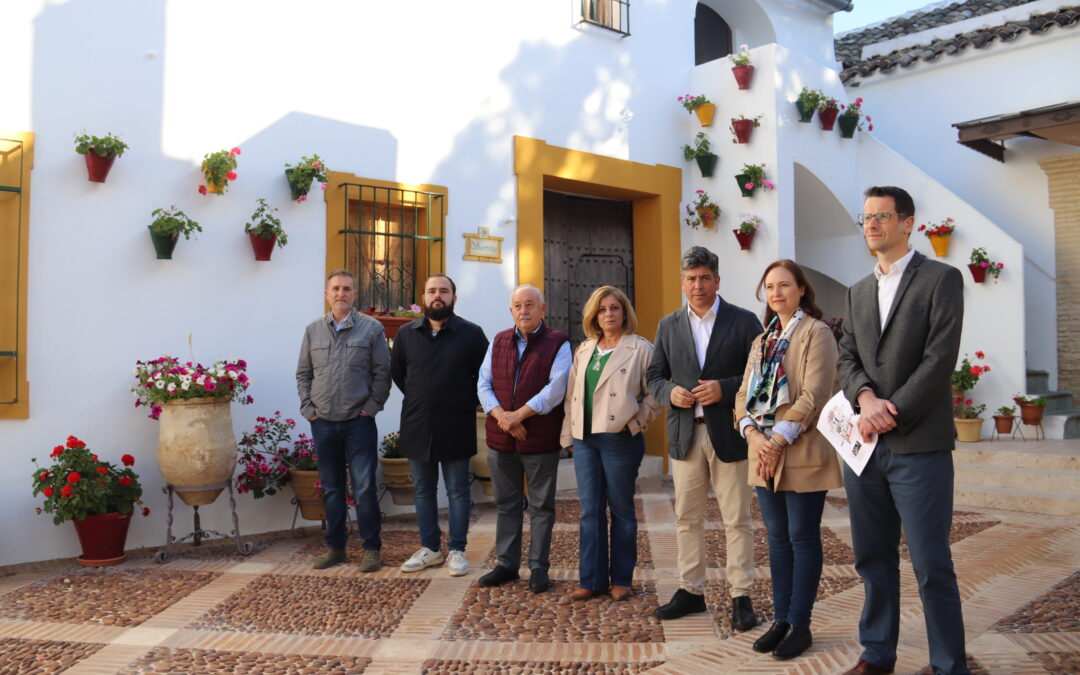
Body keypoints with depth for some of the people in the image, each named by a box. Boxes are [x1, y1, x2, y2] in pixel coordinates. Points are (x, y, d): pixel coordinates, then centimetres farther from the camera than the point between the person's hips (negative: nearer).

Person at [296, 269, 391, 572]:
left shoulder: (371, 328, -1)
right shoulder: (313, 330, 9)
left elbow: (382, 373, -1)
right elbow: (303, 374, 13)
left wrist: (370, 408, -7)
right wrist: (308, 408, 3)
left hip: (359, 422, -3)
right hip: (323, 422, 3)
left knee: (364, 488, -3)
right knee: (331, 488, 11)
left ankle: (371, 548, 9)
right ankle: (335, 546, 22)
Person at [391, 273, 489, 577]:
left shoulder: (472, 334, -5)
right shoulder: (406, 333, 4)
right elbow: (396, 373, 15)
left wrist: (465, 403, 0)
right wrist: (419, 400, 11)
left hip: (455, 427, -3)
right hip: (417, 426, 3)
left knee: (458, 491, 6)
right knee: (422, 490, 12)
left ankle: (456, 550, 16)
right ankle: (429, 548, 24)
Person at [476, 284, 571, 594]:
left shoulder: (558, 343, -3)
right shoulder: (498, 342, 11)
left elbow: (556, 388, -14)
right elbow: (483, 384, 5)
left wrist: (518, 414, -18)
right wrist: (500, 415, -12)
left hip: (541, 439, -4)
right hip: (500, 439, 4)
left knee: (541, 507, 5)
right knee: (506, 504, 13)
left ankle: (538, 568, 15)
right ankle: (506, 564, 24)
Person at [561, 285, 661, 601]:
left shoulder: (640, 349, -3)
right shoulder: (584, 351, 13)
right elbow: (572, 394, 14)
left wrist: (635, 421, -10)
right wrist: (568, 433, 9)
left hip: (619, 439, -5)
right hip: (584, 438, 5)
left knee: (621, 511, 6)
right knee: (590, 511, 7)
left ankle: (621, 580, 17)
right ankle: (592, 579, 15)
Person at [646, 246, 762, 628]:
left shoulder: (744, 322, 0)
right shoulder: (669, 325, 10)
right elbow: (654, 376, 13)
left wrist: (724, 389, -17)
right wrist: (670, 392, -9)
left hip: (728, 433, -3)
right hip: (685, 434, 3)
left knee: (736, 519, 3)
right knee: (687, 517, 10)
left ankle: (741, 596, 13)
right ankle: (691, 590, 21)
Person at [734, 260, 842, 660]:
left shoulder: (816, 333, -5)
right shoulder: (763, 340, 17)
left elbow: (813, 396, -14)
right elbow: (744, 395, 11)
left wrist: (778, 440, -17)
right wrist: (754, 435, -7)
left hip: (802, 454, -6)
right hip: (764, 455, 6)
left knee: (802, 539, 2)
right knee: (777, 538, 11)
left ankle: (800, 626, 12)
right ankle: (780, 620, 20)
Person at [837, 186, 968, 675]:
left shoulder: (941, 279, -1)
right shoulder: (858, 292, 17)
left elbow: (940, 359, -10)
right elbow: (847, 358, 9)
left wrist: (891, 413, -14)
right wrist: (867, 398, -11)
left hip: (919, 447, -5)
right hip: (865, 445, 6)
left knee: (932, 566, -1)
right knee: (873, 559, 13)